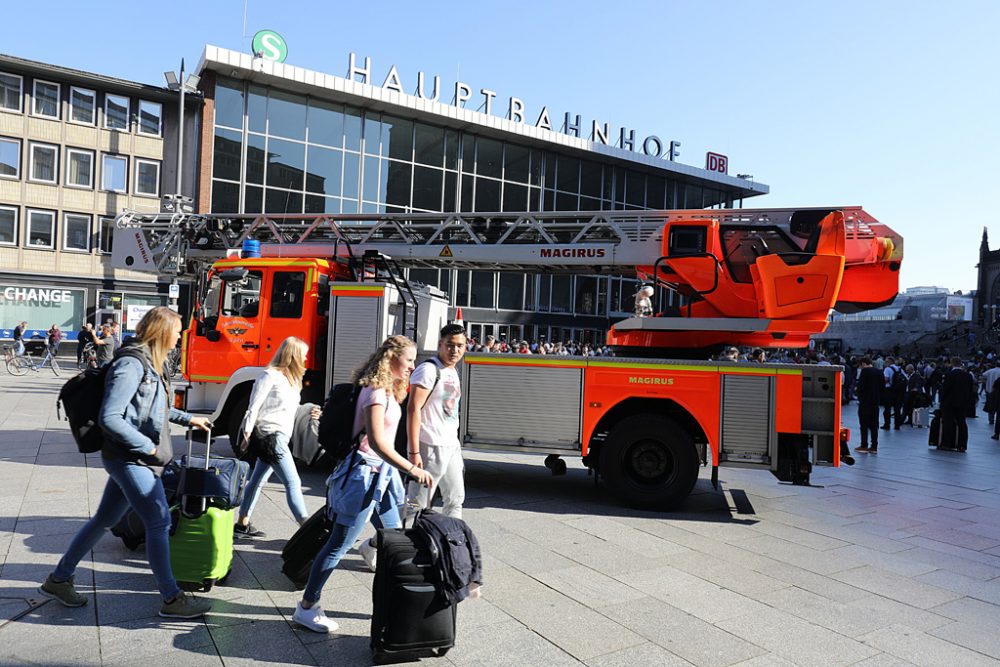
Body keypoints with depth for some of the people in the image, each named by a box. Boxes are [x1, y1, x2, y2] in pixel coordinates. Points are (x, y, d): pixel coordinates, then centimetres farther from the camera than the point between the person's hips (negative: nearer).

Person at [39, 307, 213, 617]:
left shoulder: (148, 364, 11)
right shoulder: (131, 365, -19)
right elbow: (110, 418, -24)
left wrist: (188, 419, 26)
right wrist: (149, 447, -19)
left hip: (132, 460, 10)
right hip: (131, 460, -10)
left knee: (104, 519, 19)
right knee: (159, 522, -7)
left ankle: (58, 580, 34)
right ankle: (172, 599, 3)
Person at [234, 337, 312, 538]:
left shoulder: (290, 378, 13)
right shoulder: (271, 375, -13)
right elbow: (254, 407, -13)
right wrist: (247, 434, -14)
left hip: (281, 437, 9)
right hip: (271, 437, -9)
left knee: (258, 480, 16)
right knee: (293, 483, -9)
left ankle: (242, 524, 26)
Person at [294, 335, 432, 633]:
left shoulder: (388, 390, 10)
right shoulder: (376, 391, -19)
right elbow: (376, 442, -27)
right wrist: (411, 469, -29)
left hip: (381, 474, 10)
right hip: (364, 473, -10)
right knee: (339, 544, 1)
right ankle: (306, 607, 15)